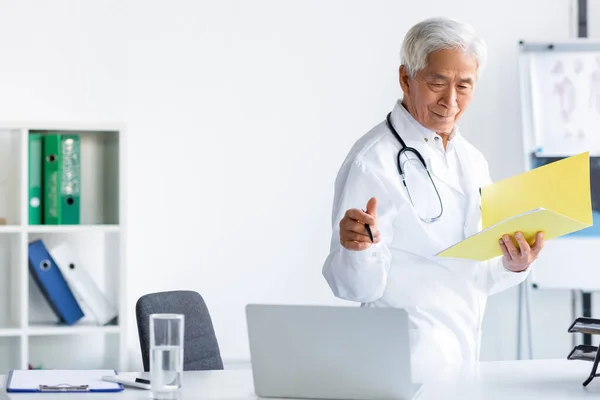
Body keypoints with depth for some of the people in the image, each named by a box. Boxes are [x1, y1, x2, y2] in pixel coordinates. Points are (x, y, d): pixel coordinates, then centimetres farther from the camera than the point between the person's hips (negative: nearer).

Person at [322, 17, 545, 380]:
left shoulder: (473, 160, 10)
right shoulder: (371, 162, -12)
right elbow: (357, 286, -13)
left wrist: (514, 266, -3)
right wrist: (360, 250, -32)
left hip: (465, 353, 7)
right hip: (407, 363, -7)